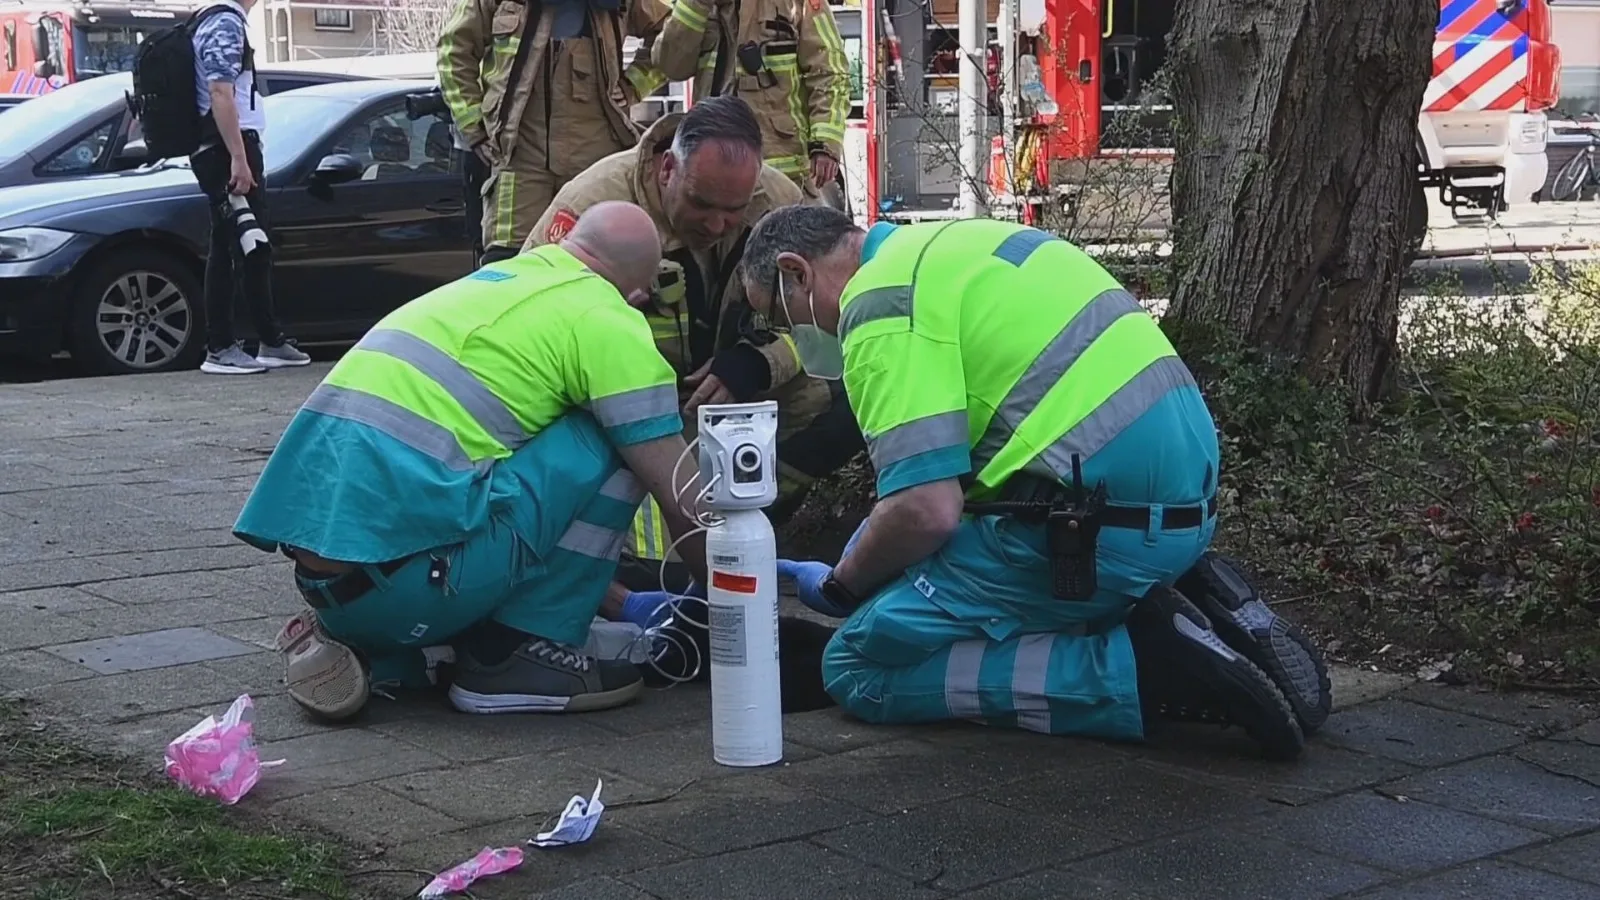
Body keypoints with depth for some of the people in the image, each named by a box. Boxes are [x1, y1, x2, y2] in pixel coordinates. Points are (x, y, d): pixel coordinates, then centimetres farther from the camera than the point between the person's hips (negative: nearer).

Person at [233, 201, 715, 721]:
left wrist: (611, 595, 46)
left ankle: (361, 647, 13)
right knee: (612, 444, 4)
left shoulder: (494, 278, 26)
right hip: (405, 576, -8)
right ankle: (515, 655, 6)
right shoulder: (608, 322, 2)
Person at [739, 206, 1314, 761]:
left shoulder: (882, 300, -10)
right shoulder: (949, 243, 20)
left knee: (858, 667, -2)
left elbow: (925, 511, -19)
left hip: (1099, 526, -10)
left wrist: (838, 587, 2)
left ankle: (1142, 670, -11)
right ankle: (1154, 621, 10)